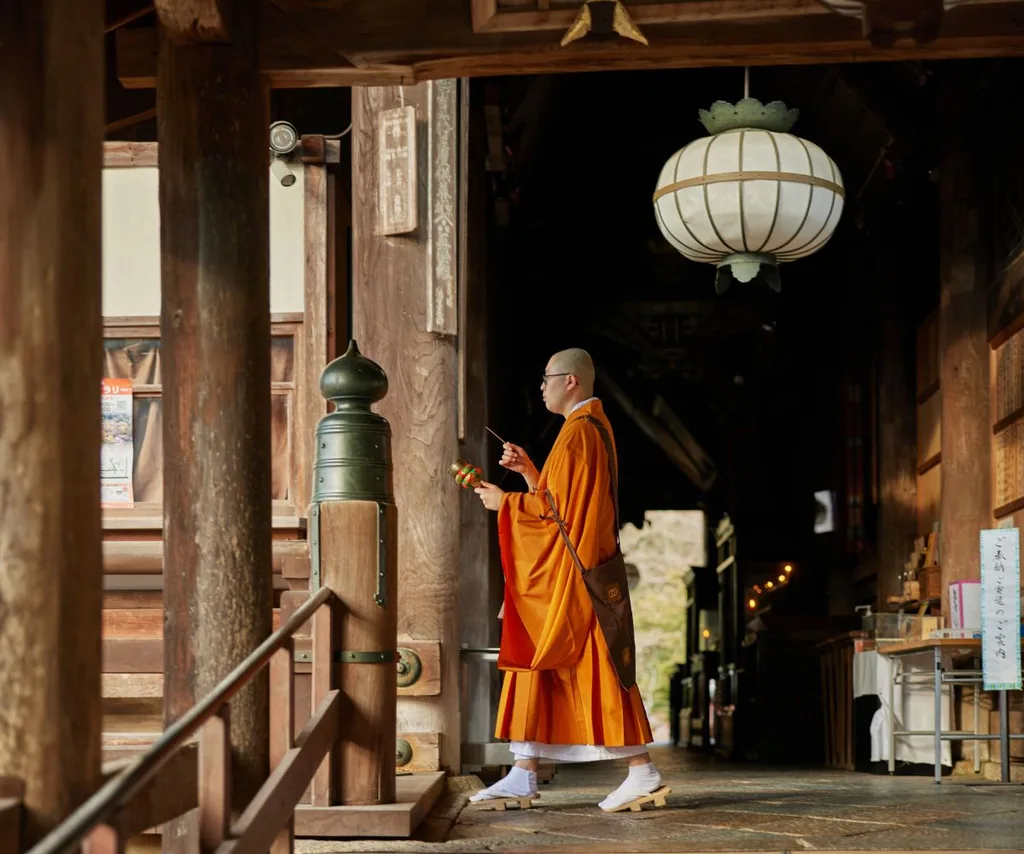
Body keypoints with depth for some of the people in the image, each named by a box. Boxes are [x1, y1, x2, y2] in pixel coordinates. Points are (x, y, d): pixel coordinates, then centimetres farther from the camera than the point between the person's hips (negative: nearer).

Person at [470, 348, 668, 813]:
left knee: (593, 666, -8)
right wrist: (529, 470, 14)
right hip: (565, 576, 10)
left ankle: (642, 772, -5)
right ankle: (524, 776, 9)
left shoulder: (578, 431, -15)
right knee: (536, 662, 8)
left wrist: (505, 502, -8)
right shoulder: (595, 427, 17)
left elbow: (560, 509, -18)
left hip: (571, 575, -10)